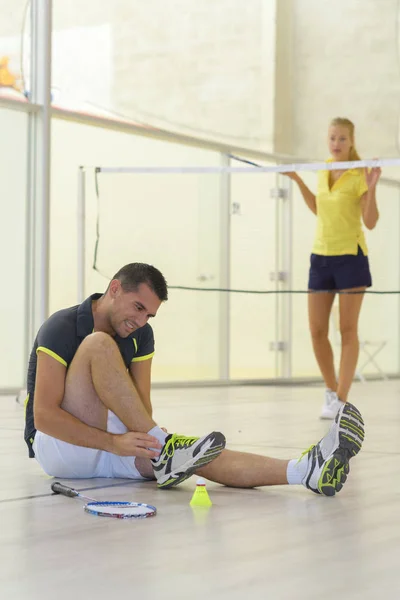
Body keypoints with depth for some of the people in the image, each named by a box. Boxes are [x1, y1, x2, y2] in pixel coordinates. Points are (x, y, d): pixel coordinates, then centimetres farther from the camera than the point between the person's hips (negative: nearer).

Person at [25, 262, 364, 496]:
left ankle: (305, 470, -44)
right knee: (99, 344, -29)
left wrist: (142, 441, -23)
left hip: (112, 447, 5)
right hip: (57, 445, -5)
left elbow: (141, 408, 1)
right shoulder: (62, 328, -16)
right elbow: (43, 415, -22)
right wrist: (113, 442, -29)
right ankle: (163, 450, -30)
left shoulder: (141, 336, 4)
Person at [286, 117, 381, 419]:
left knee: (348, 330, -3)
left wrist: (371, 188, -25)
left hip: (350, 256, -6)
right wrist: (298, 180, 21)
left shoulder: (359, 175, -8)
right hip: (321, 255, 6)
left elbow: (371, 222, -12)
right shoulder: (324, 171, 9)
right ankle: (332, 390, 21)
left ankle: (341, 400, 0)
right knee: (317, 331, 4)